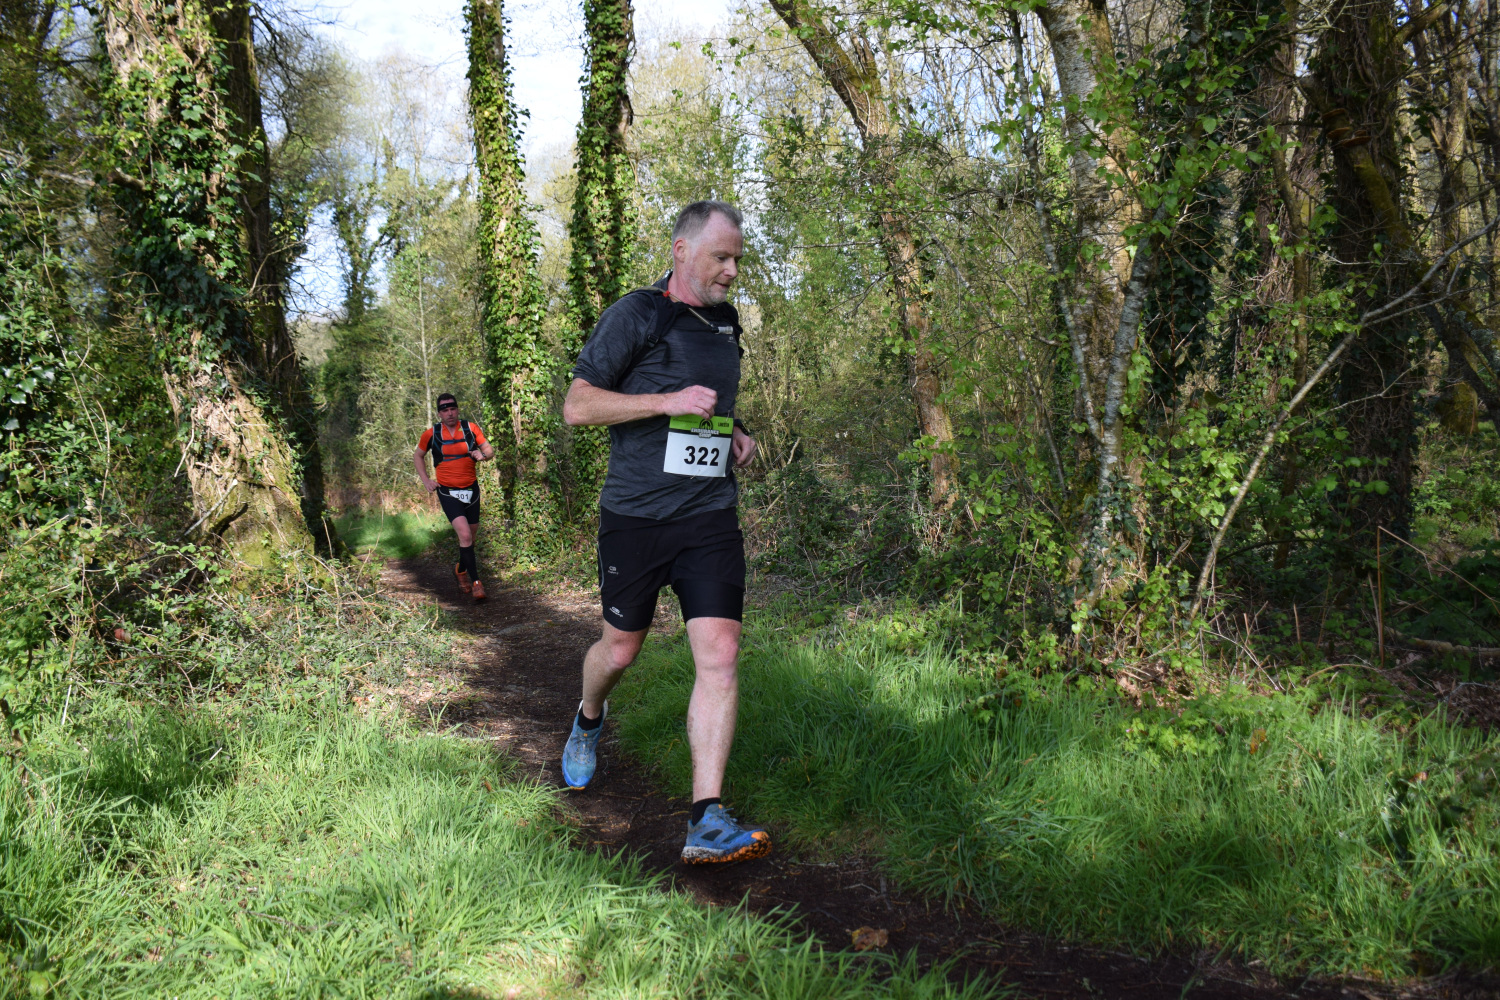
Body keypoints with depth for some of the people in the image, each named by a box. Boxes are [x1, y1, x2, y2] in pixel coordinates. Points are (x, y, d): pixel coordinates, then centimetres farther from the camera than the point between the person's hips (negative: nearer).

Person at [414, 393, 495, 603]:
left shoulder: (471, 428, -2)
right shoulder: (431, 434, -4)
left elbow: (489, 450, 5)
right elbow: (417, 456, 13)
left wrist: (482, 455, -18)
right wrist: (426, 480, 2)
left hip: (471, 489, 3)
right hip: (448, 492, -3)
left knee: (469, 537, 14)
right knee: (465, 535, -20)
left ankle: (461, 569, 42)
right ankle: (475, 582, -13)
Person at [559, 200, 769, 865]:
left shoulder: (725, 321, 15)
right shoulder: (637, 315, -6)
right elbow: (576, 406, -10)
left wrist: (739, 433, 11)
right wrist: (668, 400, -19)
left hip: (711, 518, 4)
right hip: (636, 517, -4)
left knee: (720, 655, -10)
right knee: (621, 648, 11)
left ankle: (707, 822, -9)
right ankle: (589, 721, 47)